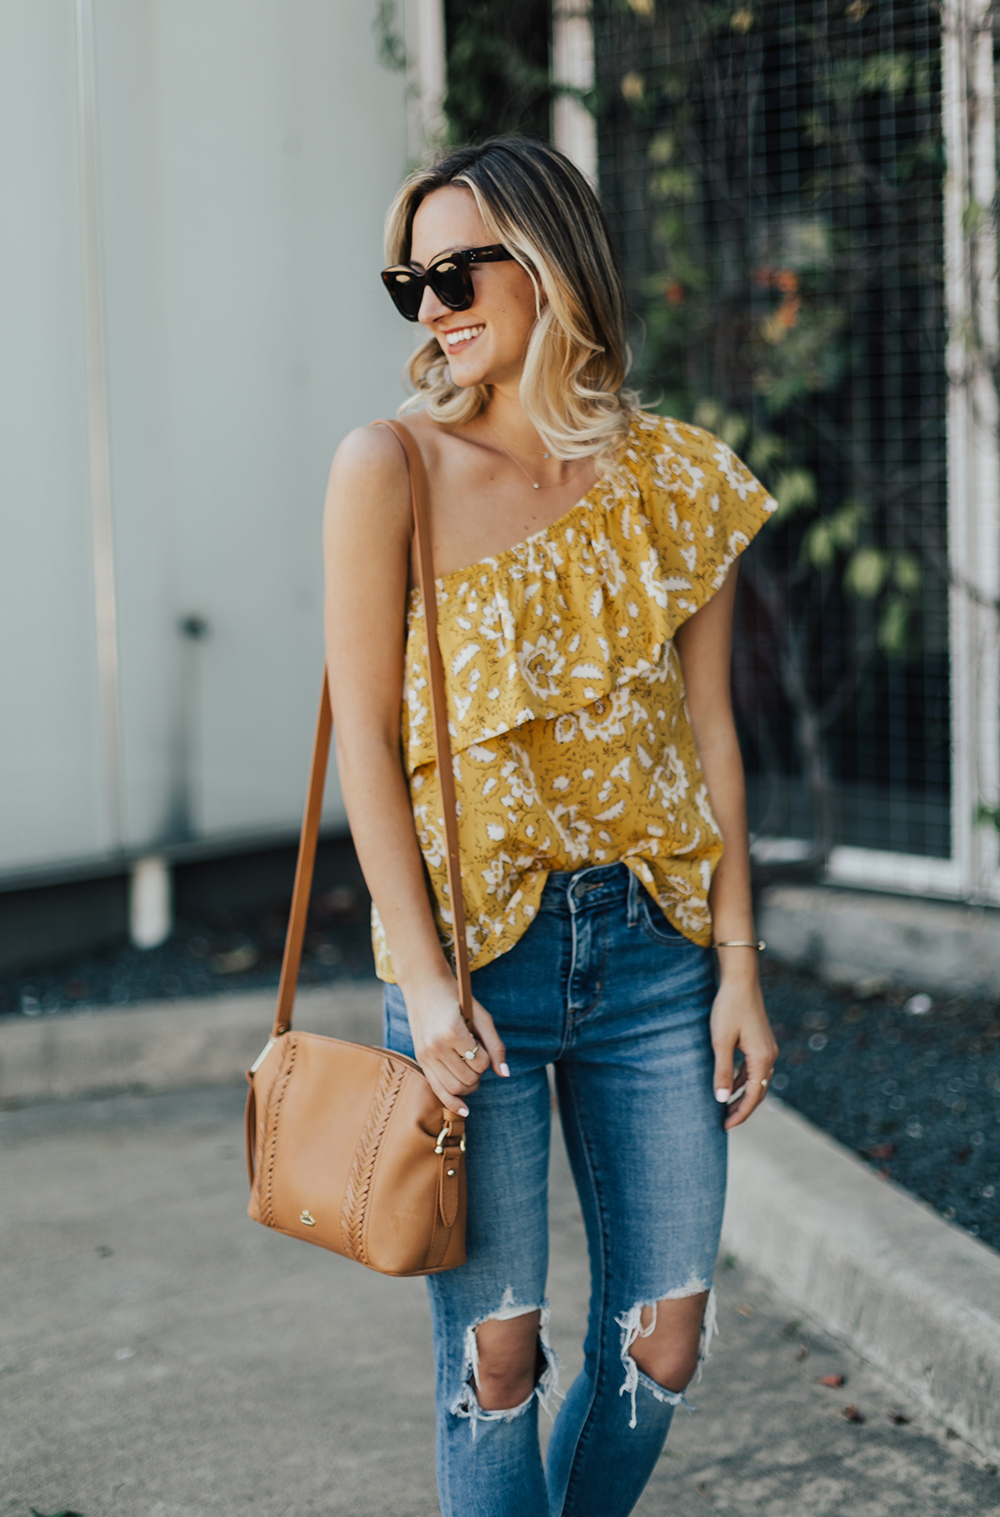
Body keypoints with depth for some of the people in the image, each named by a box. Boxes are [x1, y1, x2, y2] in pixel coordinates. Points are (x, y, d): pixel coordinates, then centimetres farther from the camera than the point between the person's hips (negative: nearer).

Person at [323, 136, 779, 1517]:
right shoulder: (391, 469, -5)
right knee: (497, 1352, 1)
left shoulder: (679, 480, 4)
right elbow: (366, 736, -6)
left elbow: (708, 730, 7)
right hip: (473, 944, -3)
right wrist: (422, 983, -12)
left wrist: (738, 966, 2)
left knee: (663, 1341, 8)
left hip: (653, 943, 3)